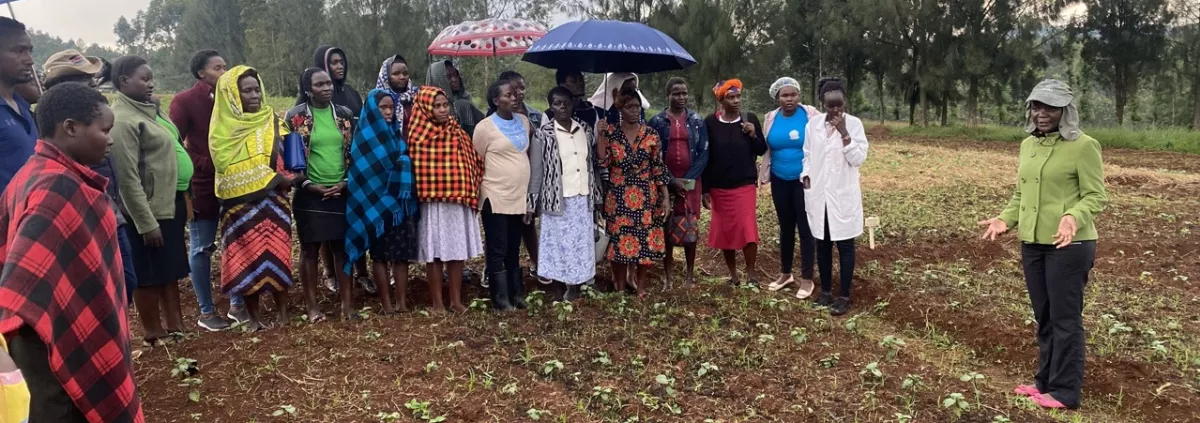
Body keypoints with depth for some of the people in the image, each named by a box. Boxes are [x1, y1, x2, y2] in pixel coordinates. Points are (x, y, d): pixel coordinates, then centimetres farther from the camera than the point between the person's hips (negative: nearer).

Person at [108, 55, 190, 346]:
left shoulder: (149, 109, 10)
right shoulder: (122, 120, -18)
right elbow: (128, 178, -20)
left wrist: (182, 201, 15)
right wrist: (146, 222, -20)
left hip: (170, 204, 9)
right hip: (149, 210, -9)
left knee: (171, 270, 17)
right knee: (150, 275, 5)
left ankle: (176, 327, 29)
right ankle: (153, 334, 19)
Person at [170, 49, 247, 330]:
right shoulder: (184, 101, -6)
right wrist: (204, 164, -15)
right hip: (203, 185, -5)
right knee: (202, 248, 5)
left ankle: (237, 304, 21)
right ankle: (206, 312, 15)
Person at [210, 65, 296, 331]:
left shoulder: (271, 121, 9)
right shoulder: (223, 128, -2)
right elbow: (230, 167, -12)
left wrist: (287, 178, -12)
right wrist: (274, 178, -14)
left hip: (273, 200, 2)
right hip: (242, 203, -2)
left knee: (277, 252, 2)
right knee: (247, 256, 1)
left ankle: (282, 310, 12)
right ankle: (254, 315, 10)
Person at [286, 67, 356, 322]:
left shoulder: (344, 114, 7)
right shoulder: (295, 117, -2)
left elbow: (355, 152, 9)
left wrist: (346, 182, -4)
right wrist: (311, 186, -10)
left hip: (342, 193, 3)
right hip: (310, 194, -2)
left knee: (343, 248, 5)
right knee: (310, 250, 3)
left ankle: (347, 304, 12)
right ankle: (312, 306, 12)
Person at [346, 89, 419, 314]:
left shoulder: (397, 132, 13)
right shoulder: (365, 136, -4)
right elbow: (360, 169, -9)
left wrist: (407, 195, 7)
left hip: (401, 202, 5)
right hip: (377, 203, -5)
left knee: (402, 254, 5)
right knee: (381, 254, 1)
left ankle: (402, 302, 10)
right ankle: (387, 304, 6)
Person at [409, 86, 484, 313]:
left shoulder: (459, 134, 8)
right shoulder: (419, 136, -4)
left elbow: (473, 163, 13)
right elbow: (412, 165, -2)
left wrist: (469, 192, 6)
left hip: (459, 202, 4)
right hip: (432, 203, -4)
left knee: (457, 252, 8)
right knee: (434, 254, 2)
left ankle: (456, 300, 18)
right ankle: (437, 302, 13)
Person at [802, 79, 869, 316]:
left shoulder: (854, 124, -7)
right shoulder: (813, 124, 2)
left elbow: (859, 159, -12)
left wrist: (844, 133, -20)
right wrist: (806, 178, -2)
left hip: (843, 196, -3)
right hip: (818, 195, 3)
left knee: (845, 246, 4)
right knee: (822, 245, 12)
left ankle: (845, 296, 12)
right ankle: (826, 290, 25)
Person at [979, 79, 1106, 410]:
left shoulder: (1084, 146, -10)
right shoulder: (1028, 145, 11)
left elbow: (1096, 196, -12)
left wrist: (1074, 217, -29)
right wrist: (1005, 219, 4)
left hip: (1069, 245, -7)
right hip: (1032, 243, 7)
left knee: (1065, 318, 1)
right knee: (1043, 317, 16)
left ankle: (1065, 391, 11)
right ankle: (1045, 381, 29)